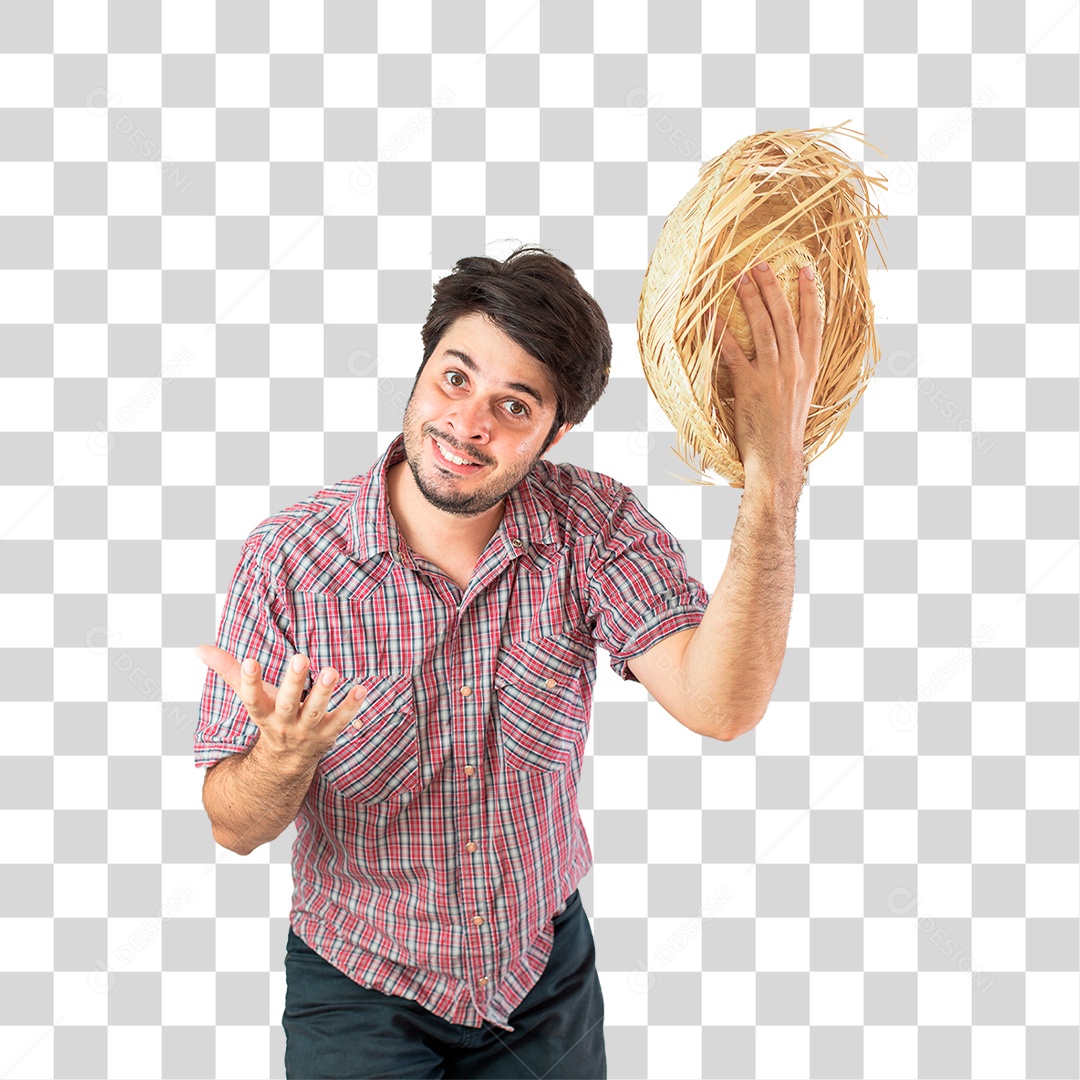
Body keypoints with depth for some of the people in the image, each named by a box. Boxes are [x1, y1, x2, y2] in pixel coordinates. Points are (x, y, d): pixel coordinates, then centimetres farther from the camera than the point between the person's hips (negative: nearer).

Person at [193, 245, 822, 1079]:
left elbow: (718, 704, -32)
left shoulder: (594, 526, -16)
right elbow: (237, 829, -14)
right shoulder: (288, 556, -19)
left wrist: (774, 474, -41)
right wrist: (284, 754, -37)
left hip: (545, 977, 2)